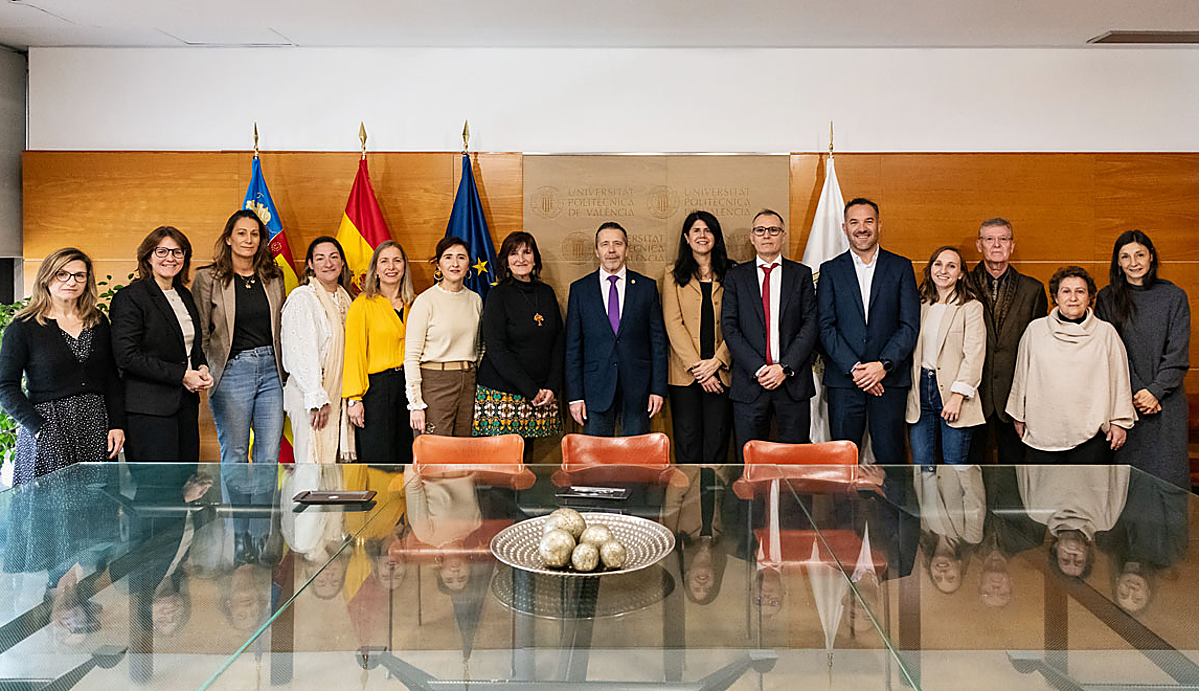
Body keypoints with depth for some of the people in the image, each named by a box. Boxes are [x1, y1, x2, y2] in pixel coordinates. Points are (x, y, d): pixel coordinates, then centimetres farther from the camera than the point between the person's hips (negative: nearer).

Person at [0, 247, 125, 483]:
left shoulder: (99, 322, 11)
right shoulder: (22, 328, -1)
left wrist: (117, 425, 3)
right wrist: (39, 428, -13)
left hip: (97, 428, 3)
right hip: (49, 431, -3)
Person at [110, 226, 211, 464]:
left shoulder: (185, 295, 15)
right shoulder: (130, 297, -8)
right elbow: (127, 356, -16)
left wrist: (202, 368, 4)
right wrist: (181, 375, -17)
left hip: (186, 402, 7)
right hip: (148, 407, -7)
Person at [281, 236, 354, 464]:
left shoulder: (344, 298, 14)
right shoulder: (302, 298, -9)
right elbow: (301, 355, -14)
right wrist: (317, 399, -18)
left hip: (340, 395, 7)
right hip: (311, 395, -7)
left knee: (339, 459, 7)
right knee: (312, 460, -5)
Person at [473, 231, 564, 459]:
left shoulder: (546, 293, 11)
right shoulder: (498, 295, -3)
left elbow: (559, 342, 11)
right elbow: (496, 350, -10)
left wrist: (552, 387, -2)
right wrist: (531, 390, -13)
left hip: (542, 395, 4)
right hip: (501, 393, -4)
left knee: (526, 456, 5)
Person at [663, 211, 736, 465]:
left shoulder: (730, 274, 9)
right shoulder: (674, 274, 7)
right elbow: (673, 323, -2)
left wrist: (717, 361, -10)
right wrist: (696, 366, -11)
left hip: (720, 371, 1)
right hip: (684, 374, -1)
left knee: (717, 440, 2)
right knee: (687, 441, 1)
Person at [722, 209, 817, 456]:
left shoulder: (802, 274, 9)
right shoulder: (736, 276, 8)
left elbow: (811, 324, 0)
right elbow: (729, 327, 0)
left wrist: (786, 367, -11)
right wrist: (758, 369, -11)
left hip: (793, 381, 0)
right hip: (750, 381, 0)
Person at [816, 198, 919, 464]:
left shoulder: (901, 267, 8)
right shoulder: (830, 270, 7)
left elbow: (910, 325, 1)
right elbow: (825, 327, 0)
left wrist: (884, 365, -12)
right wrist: (853, 368, -11)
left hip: (890, 378, 0)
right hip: (843, 379, 0)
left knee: (889, 457, 1)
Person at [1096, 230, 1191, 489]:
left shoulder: (1174, 297, 4)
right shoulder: (1107, 298, 4)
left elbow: (1178, 354, -1)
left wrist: (1155, 391, -11)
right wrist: (1135, 392, -9)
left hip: (1166, 401, 0)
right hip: (1123, 400, 0)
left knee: (1166, 472, -1)